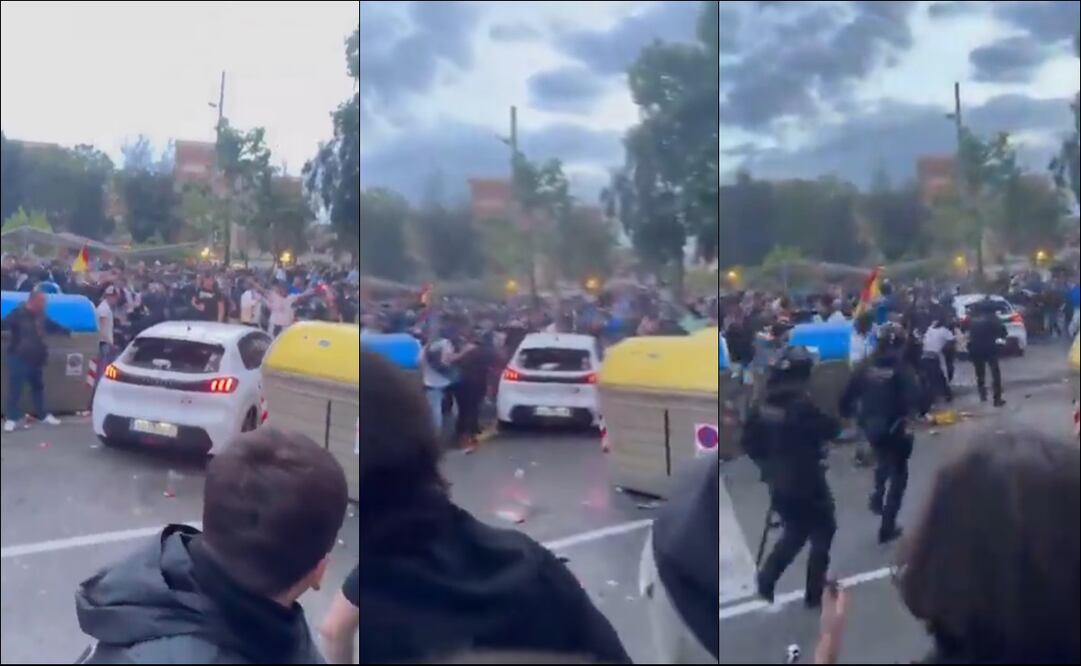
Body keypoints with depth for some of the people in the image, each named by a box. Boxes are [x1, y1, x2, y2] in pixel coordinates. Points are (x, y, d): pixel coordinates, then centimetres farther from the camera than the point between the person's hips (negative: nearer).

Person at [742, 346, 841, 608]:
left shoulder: (763, 406, -3)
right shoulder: (803, 406, -23)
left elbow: (749, 442, 4)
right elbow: (832, 429, -12)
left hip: (779, 484, 7)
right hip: (807, 484, -6)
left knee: (793, 534, 25)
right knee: (823, 535, 12)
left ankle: (765, 581, 21)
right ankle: (814, 593, 15)